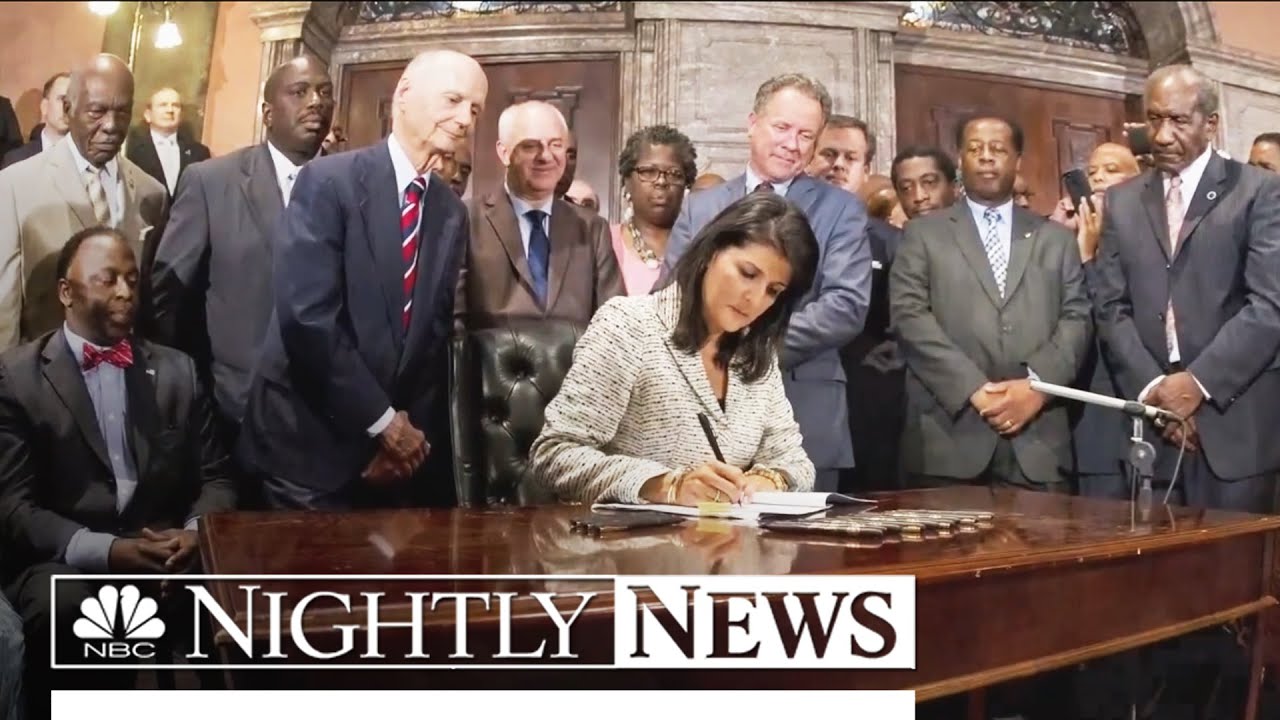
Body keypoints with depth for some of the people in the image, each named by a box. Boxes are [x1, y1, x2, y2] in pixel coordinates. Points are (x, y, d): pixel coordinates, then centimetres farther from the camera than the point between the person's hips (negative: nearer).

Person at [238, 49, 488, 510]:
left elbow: (436, 330, 9)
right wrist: (382, 420, -14)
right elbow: (306, 315, -18)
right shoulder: (329, 180, -10)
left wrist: (410, 428, -4)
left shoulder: (452, 213, 8)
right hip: (310, 442, -5)